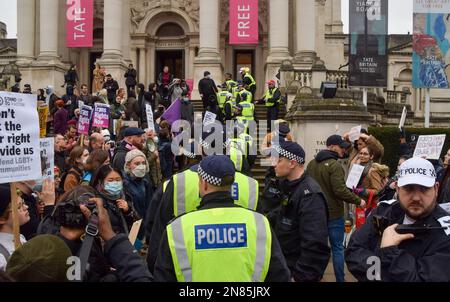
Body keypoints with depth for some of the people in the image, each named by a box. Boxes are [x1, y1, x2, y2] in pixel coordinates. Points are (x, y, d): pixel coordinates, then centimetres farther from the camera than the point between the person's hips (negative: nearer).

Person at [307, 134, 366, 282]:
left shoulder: (311, 164, 6)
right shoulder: (334, 165, -18)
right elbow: (340, 190, -23)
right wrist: (358, 201, -12)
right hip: (333, 213, -7)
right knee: (337, 248, 3)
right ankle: (340, 279, 7)